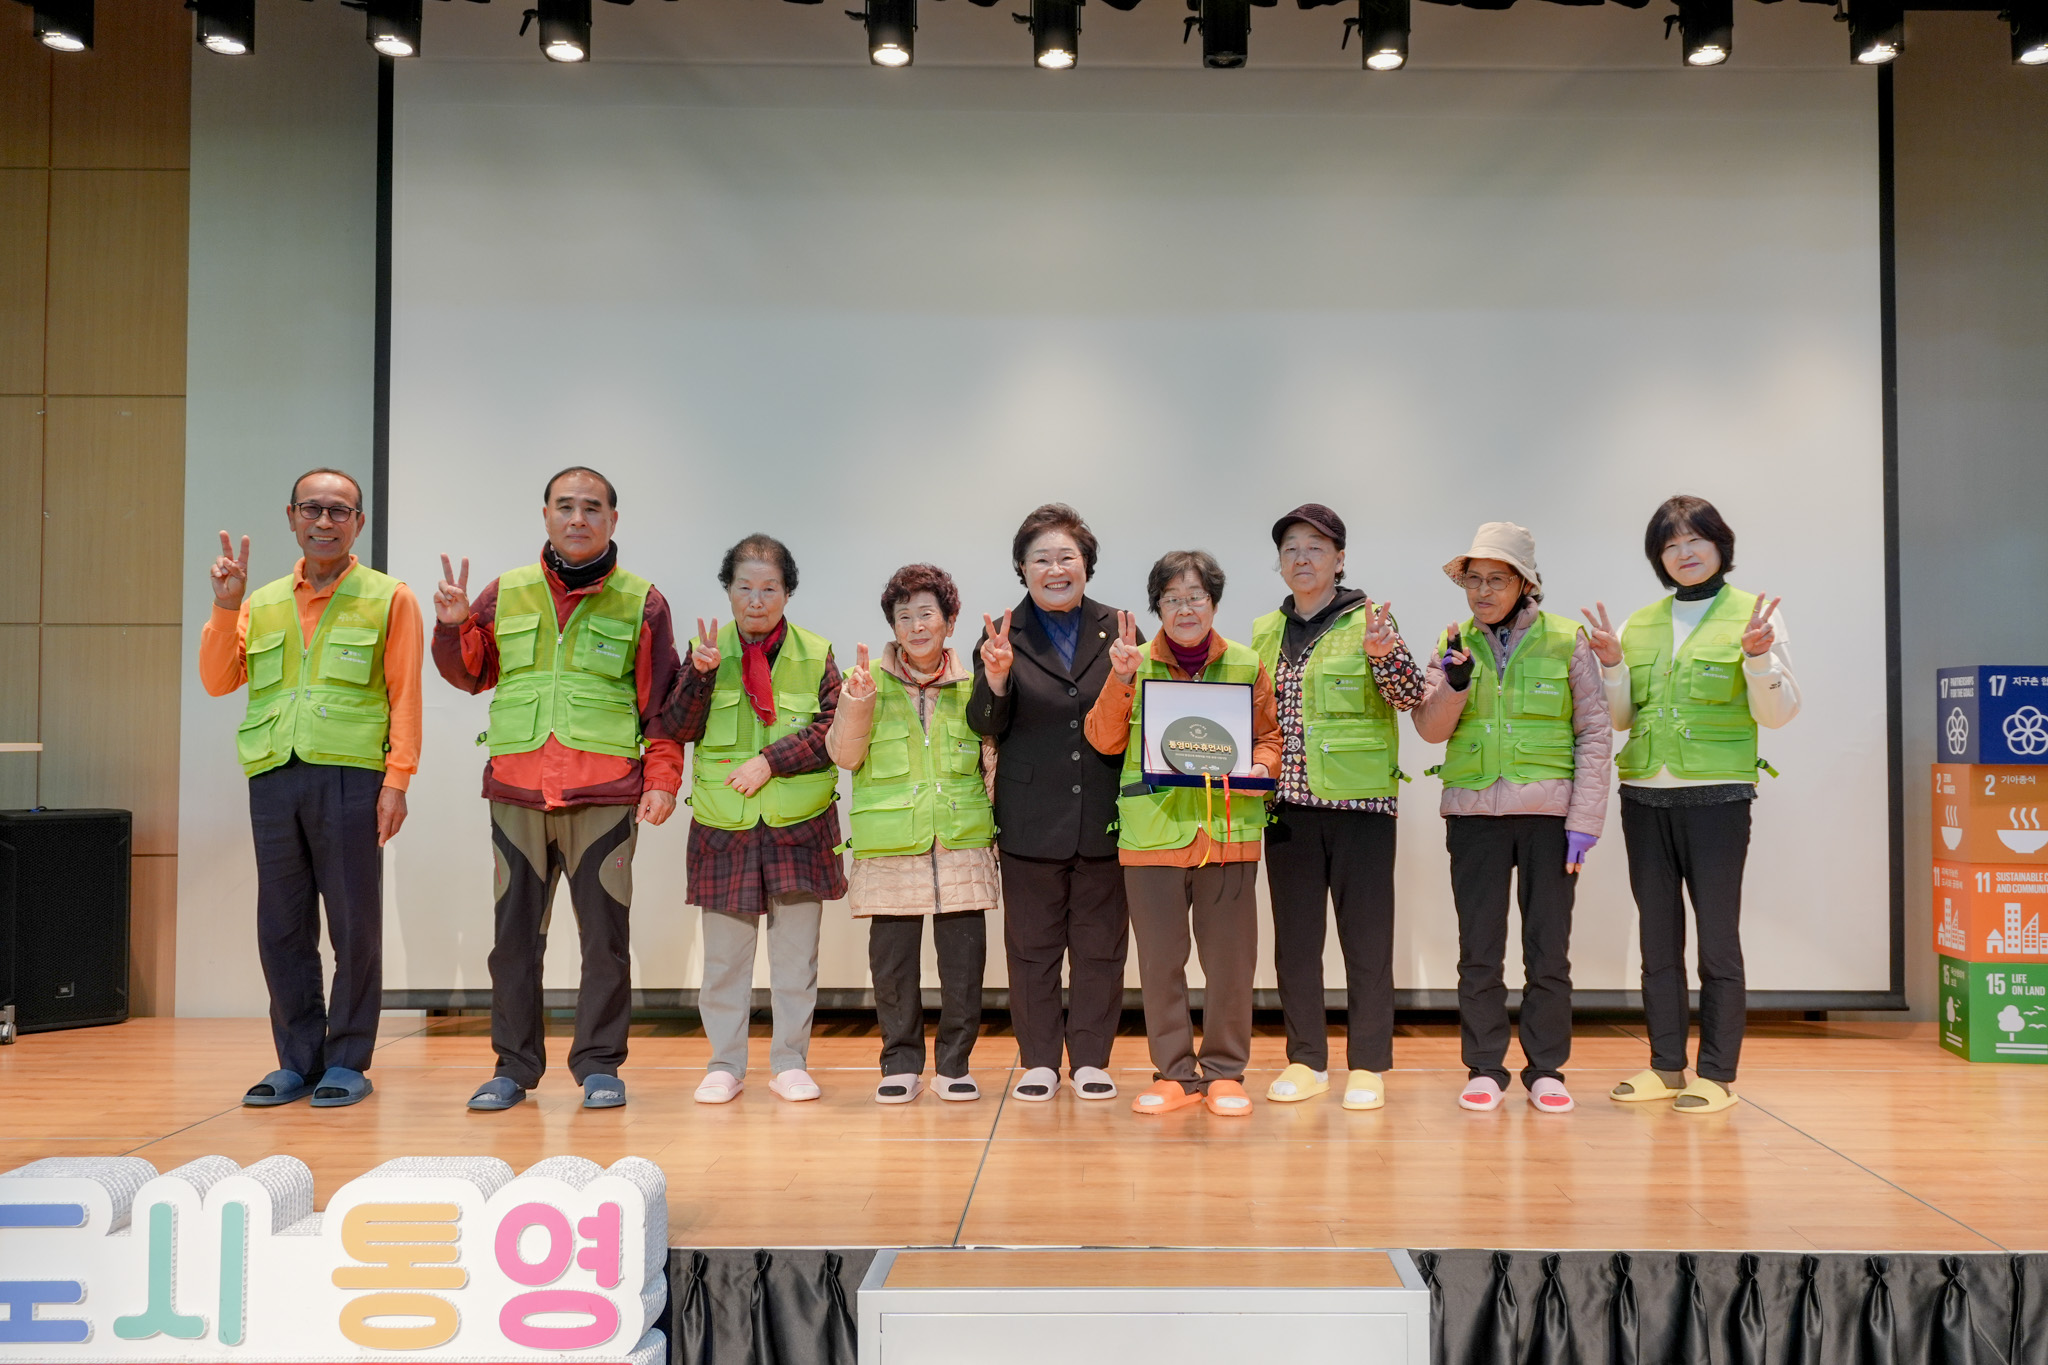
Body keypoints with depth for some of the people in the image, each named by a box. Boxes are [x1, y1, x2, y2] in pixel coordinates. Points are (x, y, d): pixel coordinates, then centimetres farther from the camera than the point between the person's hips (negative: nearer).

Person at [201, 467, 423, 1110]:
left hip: (350, 775, -4)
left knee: (353, 924, -1)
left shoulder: (388, 599, 6)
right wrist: (226, 605, -1)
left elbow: (405, 695, 0)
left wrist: (397, 780, -8)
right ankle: (298, 1058, 17)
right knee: (281, 926, 6)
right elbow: (218, 680, 10)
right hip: (273, 776, 4)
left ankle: (348, 1062, 9)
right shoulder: (262, 603, 18)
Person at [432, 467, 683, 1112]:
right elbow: (470, 674, 19)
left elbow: (662, 701, 5)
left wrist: (663, 778, -3)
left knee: (604, 933, 1)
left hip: (605, 794, -2)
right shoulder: (505, 593, 12)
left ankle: (599, 1065, 12)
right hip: (516, 792, 2)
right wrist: (454, 626, 0)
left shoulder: (641, 602, 6)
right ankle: (513, 1066, 16)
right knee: (514, 933, 6)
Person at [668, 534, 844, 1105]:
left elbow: (833, 730, -6)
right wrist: (702, 674, -19)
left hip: (799, 823, 0)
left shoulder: (816, 655, 1)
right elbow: (680, 728, -4)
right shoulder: (708, 648, 3)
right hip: (724, 824, 0)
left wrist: (772, 760, -16)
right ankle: (725, 1064, 20)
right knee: (724, 954, 7)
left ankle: (790, 1062, 20)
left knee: (796, 952, 7)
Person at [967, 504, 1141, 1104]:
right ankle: (1039, 1061, 19)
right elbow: (985, 726, -6)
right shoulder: (1005, 636, 1)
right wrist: (995, 679, -23)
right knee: (1032, 944, 8)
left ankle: (1090, 1060, 20)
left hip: (1104, 817, 1)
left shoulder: (1119, 631, 5)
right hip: (1032, 820, -1)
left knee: (1100, 945, 8)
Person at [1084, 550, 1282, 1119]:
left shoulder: (1246, 664, 6)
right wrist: (1120, 678, -11)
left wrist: (1260, 767, -7)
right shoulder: (1137, 665, 5)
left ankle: (1225, 1072, 19)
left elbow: (1270, 736, 14)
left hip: (1228, 829, 0)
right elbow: (1105, 740, -1)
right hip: (1153, 830, 0)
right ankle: (1175, 1072, 19)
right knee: (1159, 959, 6)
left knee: (1230, 958, 5)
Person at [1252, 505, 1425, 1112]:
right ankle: (1306, 1060, 19)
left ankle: (1368, 1066, 10)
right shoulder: (1264, 633, 12)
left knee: (1366, 937, 1)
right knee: (1294, 936, 9)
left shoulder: (1368, 619, -1)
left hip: (1360, 799, -4)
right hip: (1288, 803, 4)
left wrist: (1383, 653, -27)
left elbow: (1411, 697, -10)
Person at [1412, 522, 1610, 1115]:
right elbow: (1431, 728, 3)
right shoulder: (1455, 644, 8)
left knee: (1548, 949, 3)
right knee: (1479, 950, 4)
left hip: (1549, 810, -2)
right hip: (1474, 812, 2)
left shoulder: (1566, 641, 1)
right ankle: (1485, 1068, 14)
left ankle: (1546, 1069, 15)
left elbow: (1594, 732, 0)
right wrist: (1454, 683, -17)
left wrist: (1584, 821, -6)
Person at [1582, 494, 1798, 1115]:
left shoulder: (1752, 615, -1)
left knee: (1717, 937, -1)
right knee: (1658, 939, 9)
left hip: (1716, 796, -4)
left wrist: (1758, 657, -21)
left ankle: (1717, 1074, 8)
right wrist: (1612, 665, -3)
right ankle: (1666, 1067, 18)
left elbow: (1777, 713, -5)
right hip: (1644, 796, 5)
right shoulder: (1640, 623, 12)